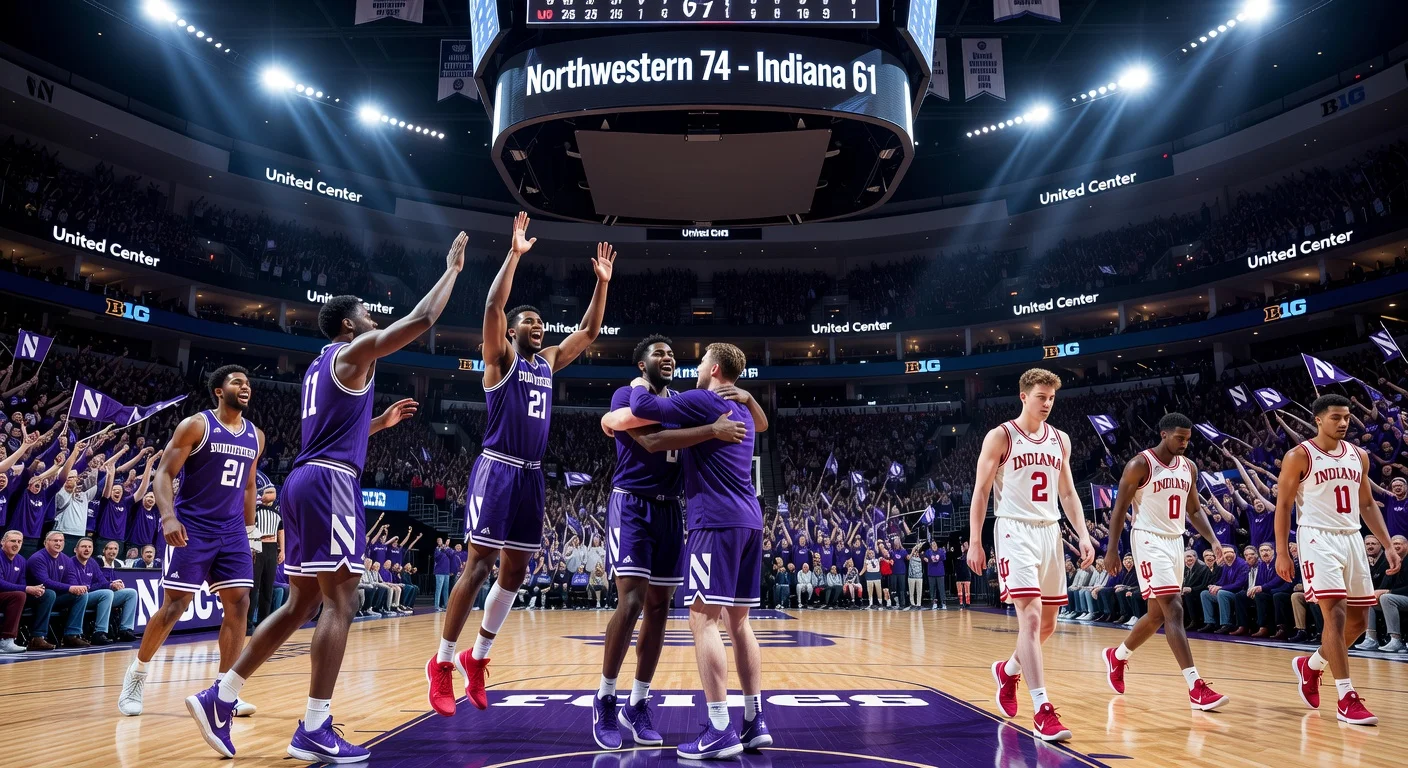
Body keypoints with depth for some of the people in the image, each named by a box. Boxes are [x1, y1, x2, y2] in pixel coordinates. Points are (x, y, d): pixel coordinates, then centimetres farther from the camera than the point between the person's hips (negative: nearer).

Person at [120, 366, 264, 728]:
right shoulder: (196, 425, -7)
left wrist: (248, 527, 17)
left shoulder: (256, 436, 10)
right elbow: (164, 473, -10)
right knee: (174, 606, -3)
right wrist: (168, 517, -24)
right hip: (191, 528, -5)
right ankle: (136, 674, 20)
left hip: (232, 532, 5)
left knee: (238, 604, -2)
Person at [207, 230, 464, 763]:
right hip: (330, 484, -10)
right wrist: (452, 270, 3)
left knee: (300, 604, 15)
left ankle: (221, 695, 16)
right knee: (339, 603, -8)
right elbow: (422, 319, -9)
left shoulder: (321, 366, 25)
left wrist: (383, 421, 32)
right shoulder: (354, 352, -2)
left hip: (305, 482, 10)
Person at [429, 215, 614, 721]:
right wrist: (515, 254, -18)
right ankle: (442, 662, 5)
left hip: (531, 475, 7)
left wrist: (602, 283, 14)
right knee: (478, 565, -7)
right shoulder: (501, 356, -1)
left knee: (515, 570, 8)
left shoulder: (550, 361, 17)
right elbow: (493, 306, -17)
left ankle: (476, 658, 22)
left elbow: (589, 331, 21)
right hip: (497, 469, -7)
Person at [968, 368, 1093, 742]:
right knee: (1030, 616, -16)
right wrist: (975, 542, -9)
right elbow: (981, 490, -4)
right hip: (1015, 531, -6)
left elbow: (1068, 493, 15)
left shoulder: (1060, 440, 11)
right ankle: (1042, 710, -14)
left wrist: (1084, 536, 3)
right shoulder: (1001, 436, -4)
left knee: (1047, 622, 11)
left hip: (1050, 532, 6)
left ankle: (1008, 671, 37)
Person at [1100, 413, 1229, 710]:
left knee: (1157, 614, 14)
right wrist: (1112, 549, -12)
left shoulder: (1189, 467, 9)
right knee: (1174, 611, -14)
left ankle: (1117, 656, 34)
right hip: (1149, 541, -8)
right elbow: (1120, 508, -9)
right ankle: (1196, 688, -15)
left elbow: (1194, 509, 16)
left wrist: (1213, 540, 0)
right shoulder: (1139, 464, -11)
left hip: (1175, 542, 8)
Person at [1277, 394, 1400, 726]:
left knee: (1356, 621, 9)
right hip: (1319, 539, -6)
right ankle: (1347, 699, -8)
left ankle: (1310, 665, 31)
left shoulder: (1359, 456, 11)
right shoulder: (1299, 456, -6)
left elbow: (1367, 504, 17)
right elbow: (1283, 505, -5)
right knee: (1336, 615, -12)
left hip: (1352, 539, 6)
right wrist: (1282, 552, -11)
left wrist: (1388, 544, 7)